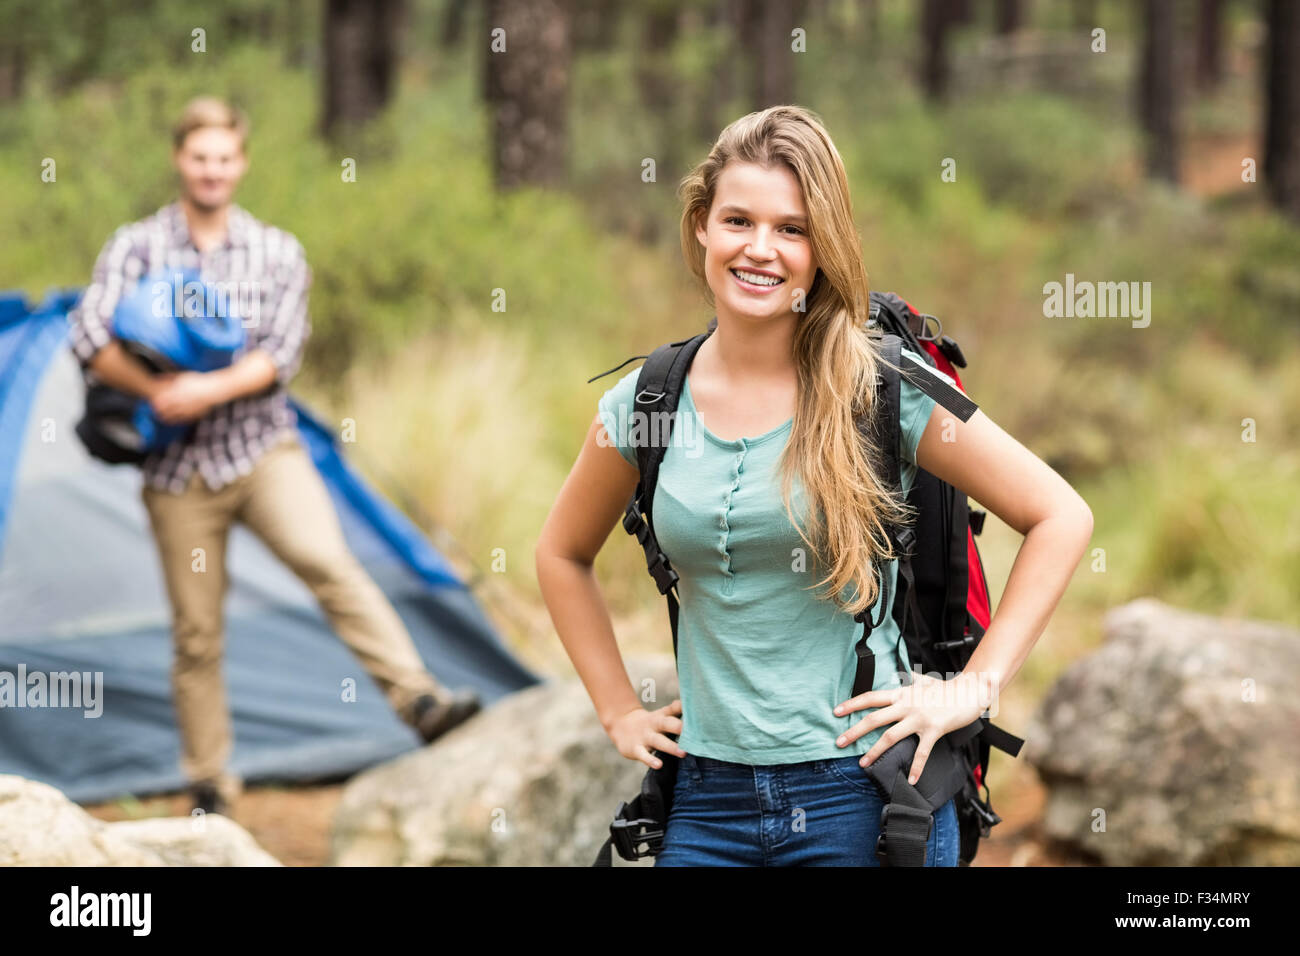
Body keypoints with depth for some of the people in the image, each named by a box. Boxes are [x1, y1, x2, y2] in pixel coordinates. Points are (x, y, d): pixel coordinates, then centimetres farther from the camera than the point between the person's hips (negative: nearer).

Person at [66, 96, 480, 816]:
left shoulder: (278, 253, 3)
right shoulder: (135, 246, 1)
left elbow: (280, 353, -8)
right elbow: (88, 338, -11)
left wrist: (211, 390, -23)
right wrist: (160, 393, -20)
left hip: (263, 449, 0)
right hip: (178, 468, 0)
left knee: (328, 561, -25)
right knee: (196, 634, 4)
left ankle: (419, 699, -31)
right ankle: (210, 789, 16)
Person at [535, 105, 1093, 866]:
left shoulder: (880, 390, -7)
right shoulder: (645, 403, 3)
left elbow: (1061, 518, -3)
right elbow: (564, 554, 21)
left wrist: (975, 687, -7)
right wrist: (618, 710, 13)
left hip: (862, 788, -3)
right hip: (709, 799, 3)